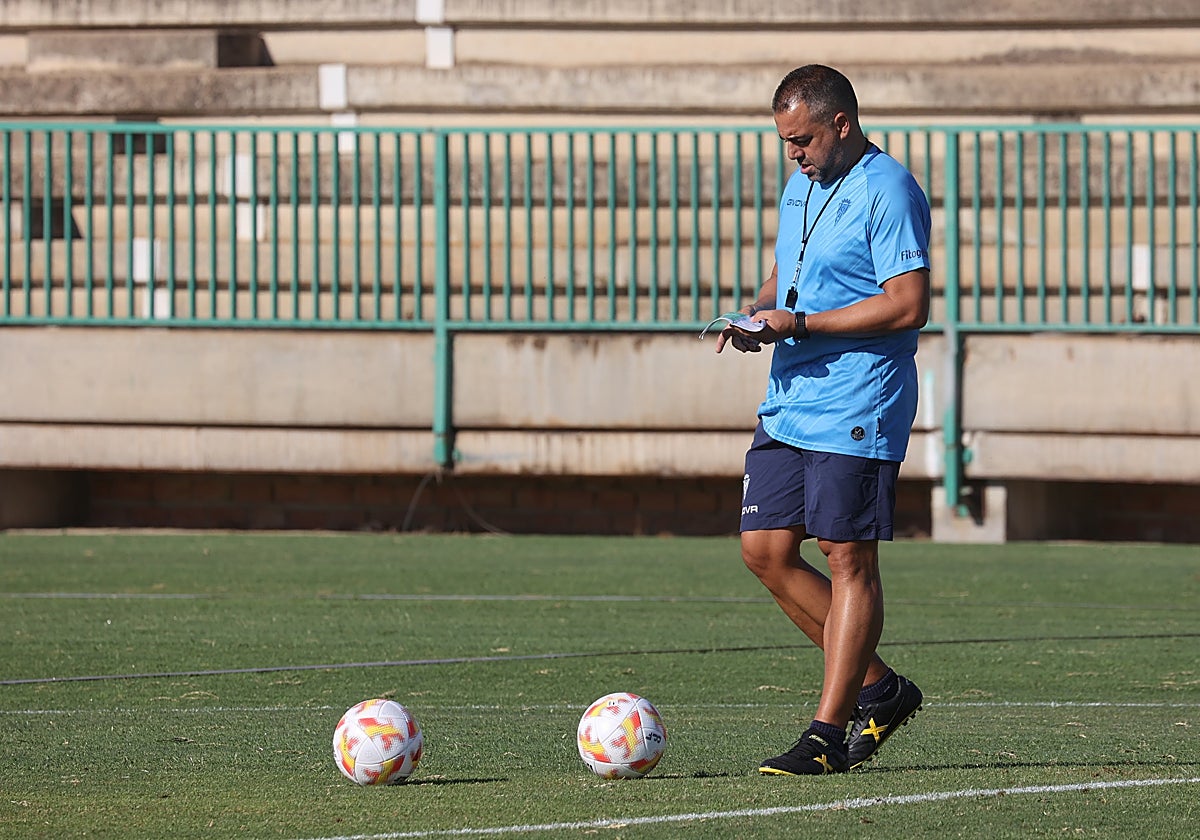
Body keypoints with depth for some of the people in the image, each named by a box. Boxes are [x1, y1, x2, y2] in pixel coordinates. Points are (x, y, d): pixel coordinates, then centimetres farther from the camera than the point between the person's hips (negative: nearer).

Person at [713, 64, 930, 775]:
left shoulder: (889, 193, -13)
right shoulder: (800, 186, 15)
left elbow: (908, 306, -19)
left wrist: (799, 323, -19)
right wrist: (760, 312, 4)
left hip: (858, 409, -9)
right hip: (790, 400, 9)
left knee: (848, 559, -6)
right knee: (766, 549, 5)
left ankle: (829, 734, -4)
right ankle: (879, 689, 16)